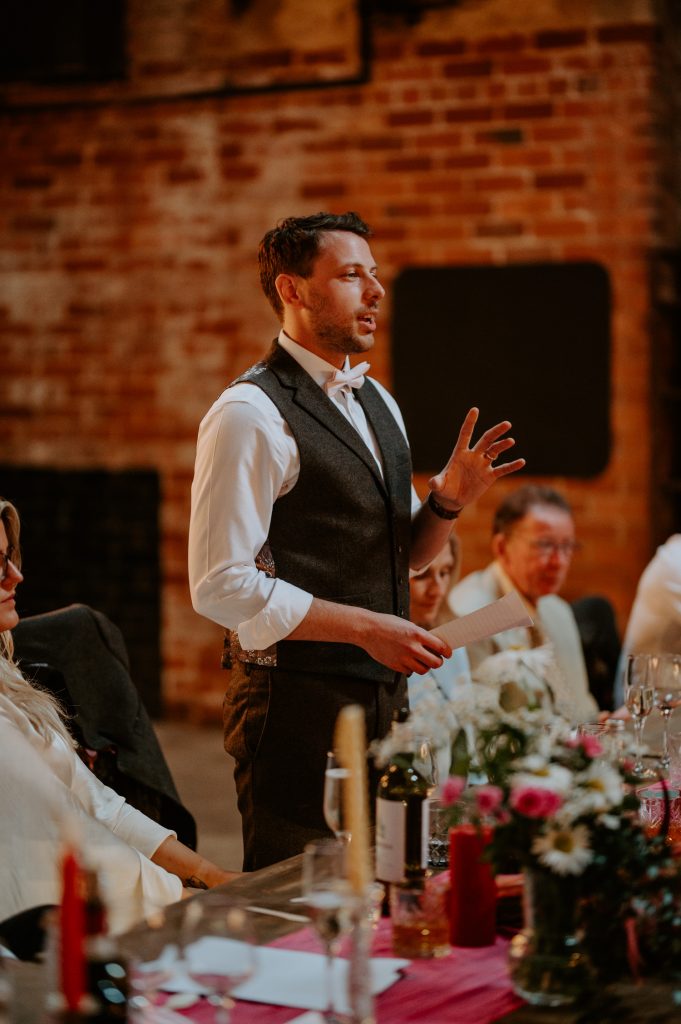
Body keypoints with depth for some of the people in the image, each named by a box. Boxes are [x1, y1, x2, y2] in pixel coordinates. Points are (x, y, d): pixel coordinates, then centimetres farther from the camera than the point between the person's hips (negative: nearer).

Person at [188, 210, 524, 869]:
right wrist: (365, 627, -18)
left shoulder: (377, 404, 14)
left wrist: (448, 499, 0)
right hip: (296, 708, -8)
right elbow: (220, 586, -18)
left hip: (383, 693, 8)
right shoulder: (250, 414, -13)